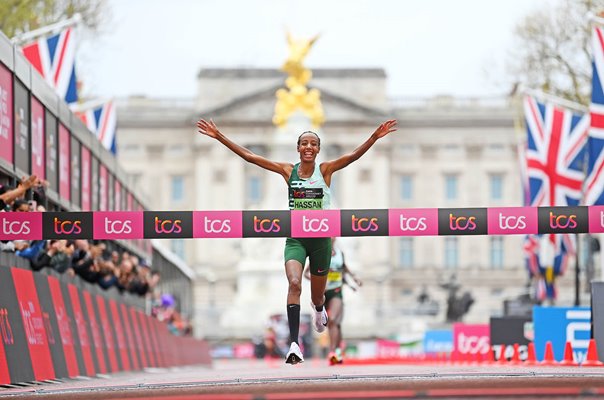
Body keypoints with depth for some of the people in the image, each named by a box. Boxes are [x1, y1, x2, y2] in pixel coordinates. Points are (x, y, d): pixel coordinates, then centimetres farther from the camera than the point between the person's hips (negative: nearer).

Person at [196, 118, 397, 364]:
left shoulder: (325, 170, -4)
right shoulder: (288, 170, -1)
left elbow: (354, 155, -18)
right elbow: (249, 156, -4)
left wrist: (375, 137, -33)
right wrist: (219, 137, -9)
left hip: (321, 237, 0)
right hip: (295, 237, 0)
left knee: (317, 295, 15)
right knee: (294, 283, -25)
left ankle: (319, 310, 55)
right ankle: (294, 344, -30)